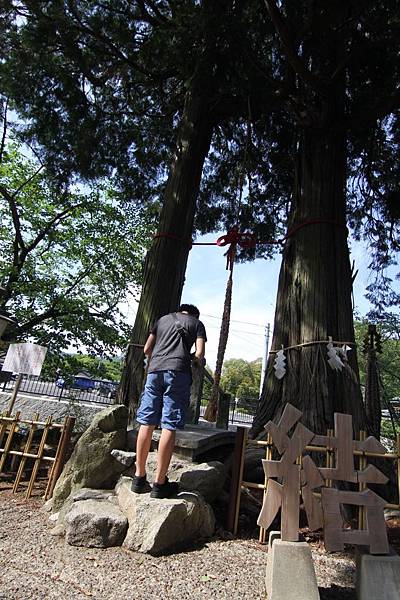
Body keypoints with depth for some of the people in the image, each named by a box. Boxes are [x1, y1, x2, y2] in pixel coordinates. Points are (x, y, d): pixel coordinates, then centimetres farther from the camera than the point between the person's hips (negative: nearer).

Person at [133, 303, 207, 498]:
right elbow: (199, 353, 3)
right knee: (169, 426, -3)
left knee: (147, 423, 6)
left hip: (155, 369, 4)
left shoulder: (163, 319, 26)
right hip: (178, 371, -4)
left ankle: (139, 477, 11)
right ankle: (159, 483, 0)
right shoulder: (197, 323, 16)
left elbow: (147, 349, 20)